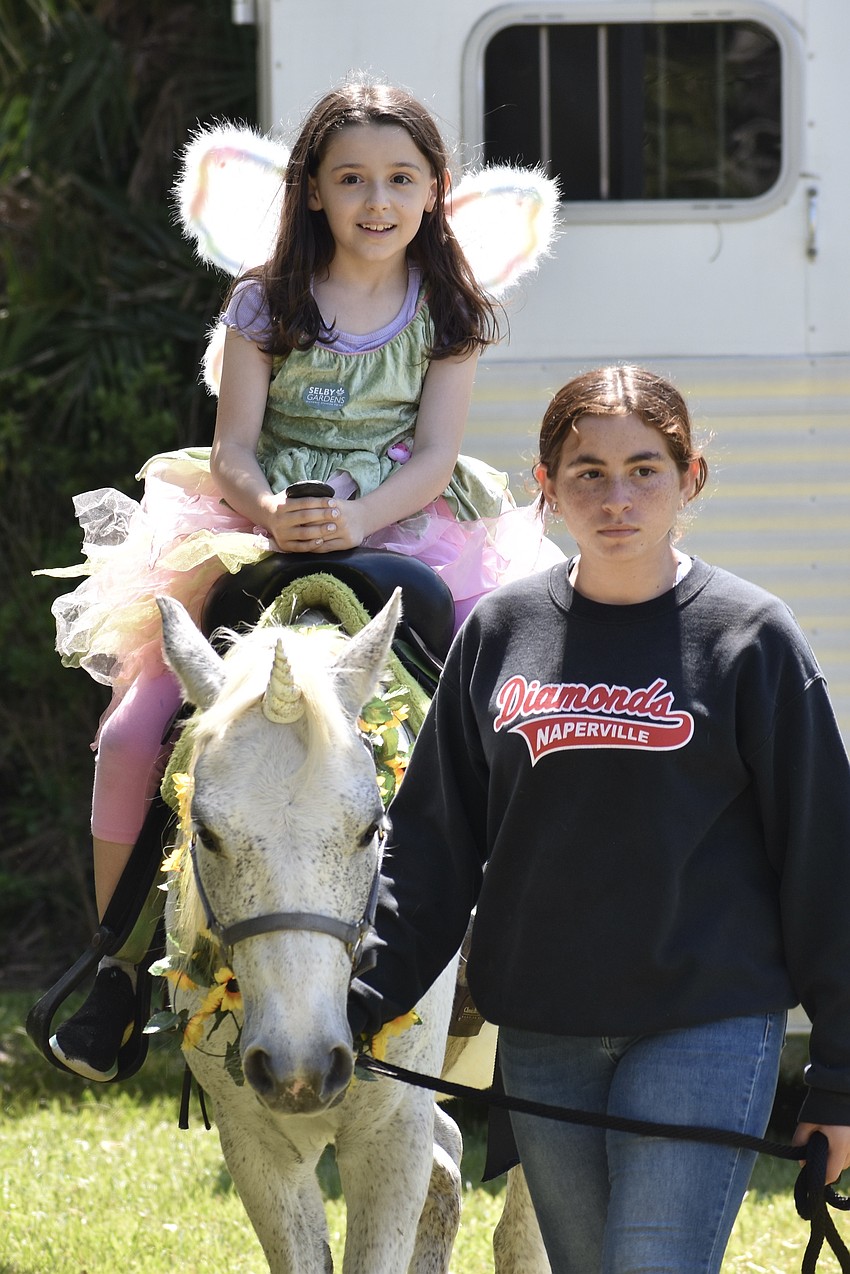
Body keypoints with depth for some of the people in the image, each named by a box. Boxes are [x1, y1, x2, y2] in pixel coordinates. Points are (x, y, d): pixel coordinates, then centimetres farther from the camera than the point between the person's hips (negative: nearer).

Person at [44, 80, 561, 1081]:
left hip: (404, 535, 0)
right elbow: (233, 450, -3)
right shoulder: (268, 304, 1)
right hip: (259, 536, 0)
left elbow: (435, 455, -4)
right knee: (131, 735, -15)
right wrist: (274, 512, -25)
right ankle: (115, 969, -1)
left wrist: (357, 520, -24)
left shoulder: (448, 313, 4)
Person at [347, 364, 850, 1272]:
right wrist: (363, 995, -3)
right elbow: (432, 841, 10)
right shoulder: (498, 634, 6)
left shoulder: (749, 639, -3)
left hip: (705, 1026, -4)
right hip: (542, 1038, 4)